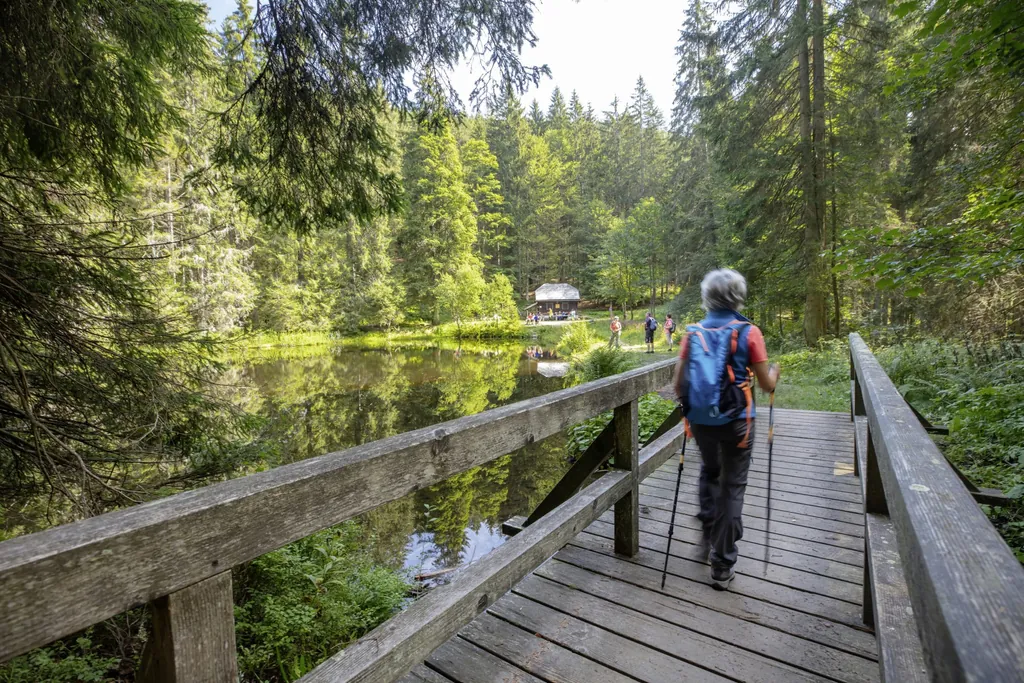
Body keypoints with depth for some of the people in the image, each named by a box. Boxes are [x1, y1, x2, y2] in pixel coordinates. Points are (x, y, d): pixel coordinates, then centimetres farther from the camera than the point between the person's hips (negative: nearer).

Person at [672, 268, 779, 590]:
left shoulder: (692, 333, -3)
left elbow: (679, 386, -2)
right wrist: (775, 372, 18)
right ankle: (722, 565, 17)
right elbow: (767, 386, -4)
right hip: (736, 421, -2)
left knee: (709, 470, 28)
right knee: (732, 486, 10)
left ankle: (709, 530, 31)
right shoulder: (749, 332, -9)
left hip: (700, 420, 2)